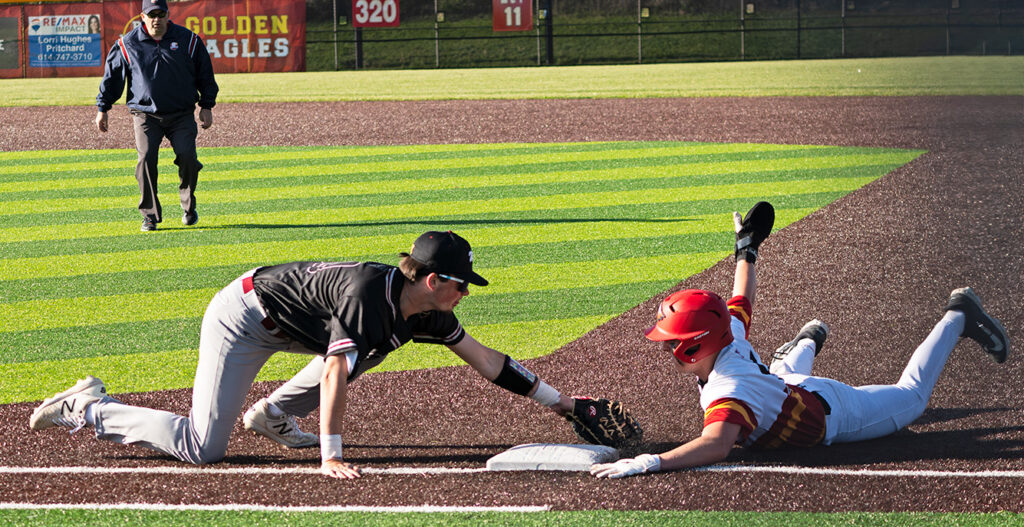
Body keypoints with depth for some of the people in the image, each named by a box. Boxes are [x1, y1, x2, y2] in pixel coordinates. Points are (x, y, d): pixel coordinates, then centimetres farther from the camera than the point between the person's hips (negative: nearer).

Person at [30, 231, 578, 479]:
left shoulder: (423, 313, -3)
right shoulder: (368, 294, -30)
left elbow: (484, 360, 4)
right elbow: (335, 373, -36)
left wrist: (555, 400, 4)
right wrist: (330, 456, -39)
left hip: (283, 326, 9)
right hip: (241, 319, -9)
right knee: (201, 450, -14)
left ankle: (273, 412, 23)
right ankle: (89, 409, 0)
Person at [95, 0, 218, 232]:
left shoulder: (188, 40, 4)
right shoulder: (127, 45, 1)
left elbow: (205, 75, 12)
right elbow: (112, 76, 10)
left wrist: (206, 107, 7)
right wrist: (102, 109, 10)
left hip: (182, 115, 0)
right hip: (146, 115, 0)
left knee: (187, 156, -15)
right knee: (146, 158, -16)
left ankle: (188, 204, 10)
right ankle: (150, 215, -4)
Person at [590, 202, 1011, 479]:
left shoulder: (727, 389, -47)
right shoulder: (731, 338, -24)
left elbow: (717, 445, -65)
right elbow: (742, 299, -5)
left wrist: (649, 463, -74)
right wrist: (747, 250, 14)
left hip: (834, 417, -6)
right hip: (801, 388, 6)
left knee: (911, 397, 21)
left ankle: (957, 319, 36)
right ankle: (808, 342, 71)